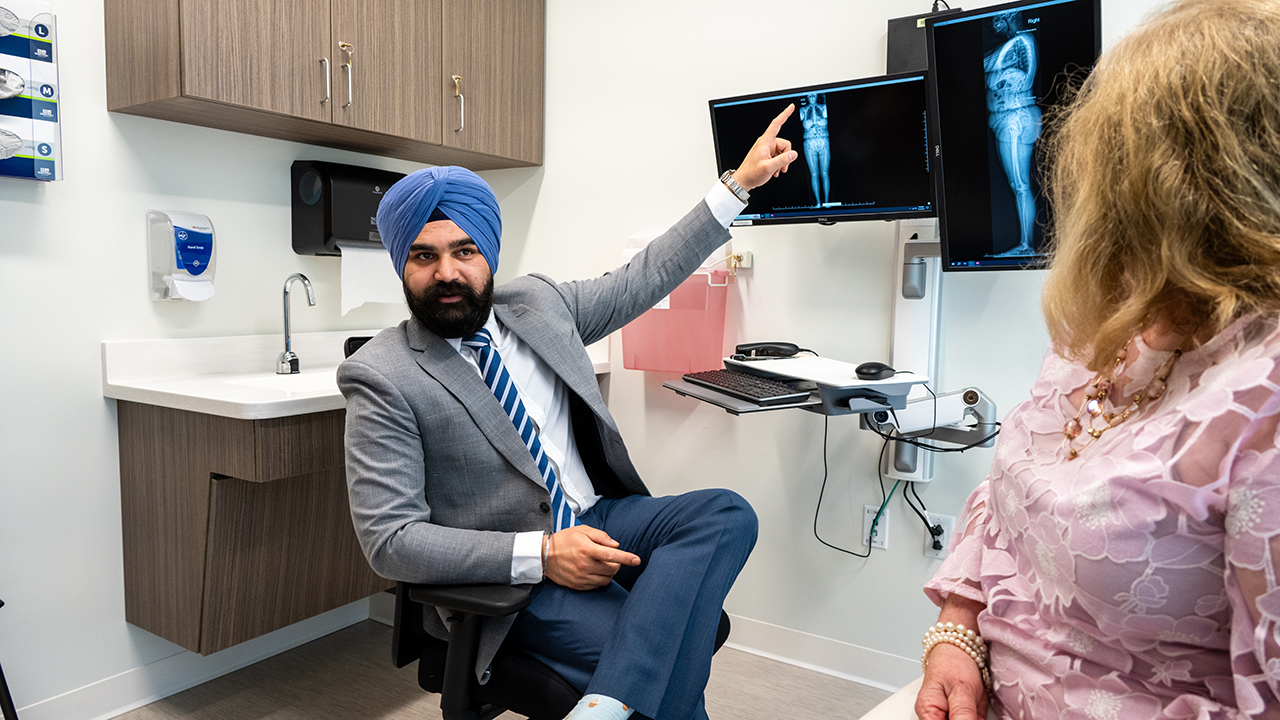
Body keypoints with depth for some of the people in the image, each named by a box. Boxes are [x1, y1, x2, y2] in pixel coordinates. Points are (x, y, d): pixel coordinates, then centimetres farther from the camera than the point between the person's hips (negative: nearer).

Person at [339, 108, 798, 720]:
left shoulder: (538, 302, 5)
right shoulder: (382, 378, -11)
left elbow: (643, 278, 14)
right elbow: (389, 541, -15)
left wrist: (740, 183, 12)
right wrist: (541, 554, -23)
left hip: (595, 519, 7)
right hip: (505, 575, -7)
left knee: (726, 514, -21)